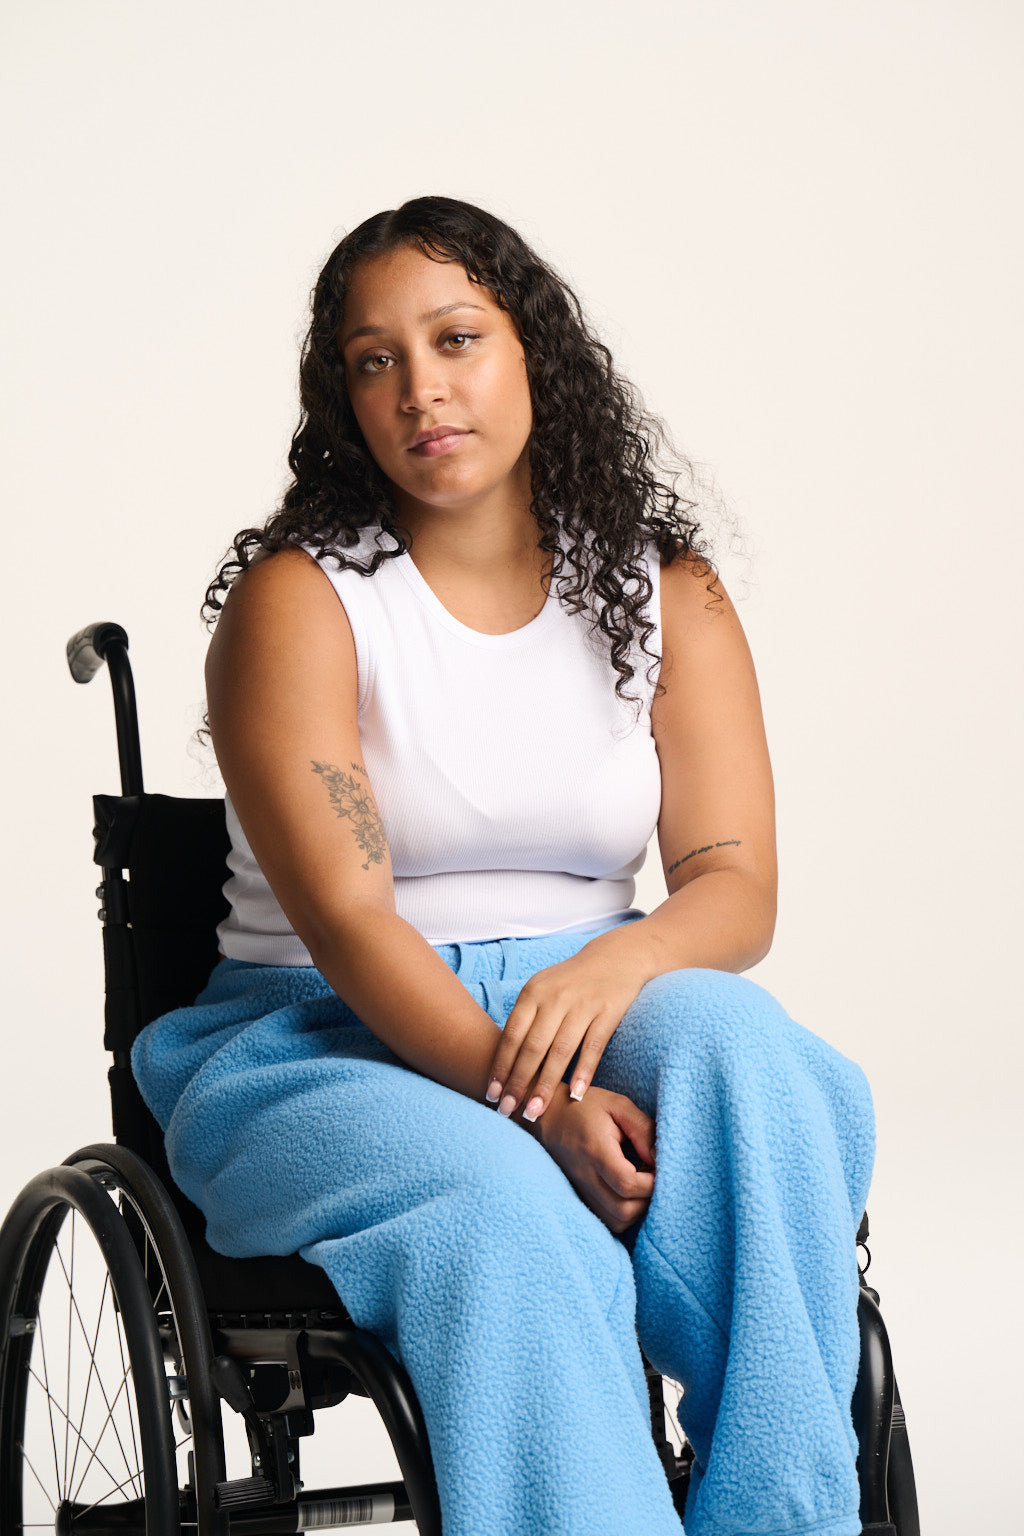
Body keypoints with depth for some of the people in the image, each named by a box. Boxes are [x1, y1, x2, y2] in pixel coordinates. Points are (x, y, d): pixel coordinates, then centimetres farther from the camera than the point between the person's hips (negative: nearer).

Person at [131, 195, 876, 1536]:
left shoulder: (666, 595, 6)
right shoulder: (298, 597, -5)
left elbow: (737, 888, -2)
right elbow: (345, 919, -15)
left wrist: (622, 959, -26)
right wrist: (536, 1102, -30)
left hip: (596, 1011, 3)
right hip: (327, 1046, -3)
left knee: (738, 1046, -31)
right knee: (506, 1216, -36)